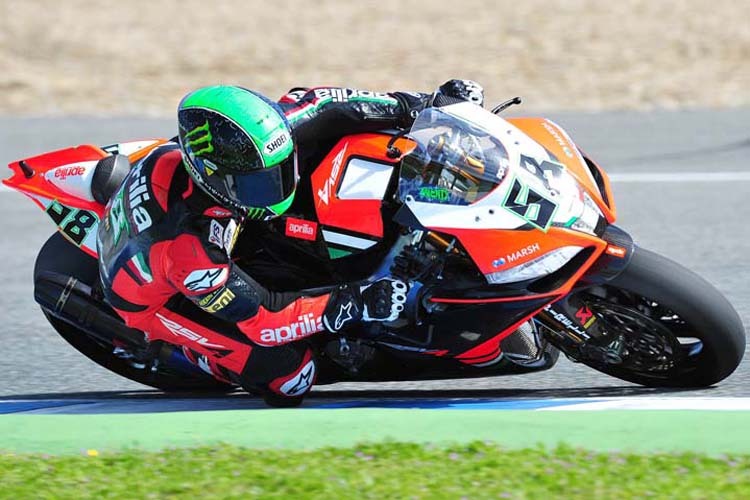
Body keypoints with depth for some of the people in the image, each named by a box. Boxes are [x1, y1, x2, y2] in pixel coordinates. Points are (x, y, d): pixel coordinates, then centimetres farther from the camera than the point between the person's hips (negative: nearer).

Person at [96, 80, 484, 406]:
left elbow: (312, 105, -15)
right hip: (157, 298, -6)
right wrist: (356, 303, -38)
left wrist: (416, 105, -19)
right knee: (289, 380, -20)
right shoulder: (186, 247, -45)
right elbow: (260, 318, -34)